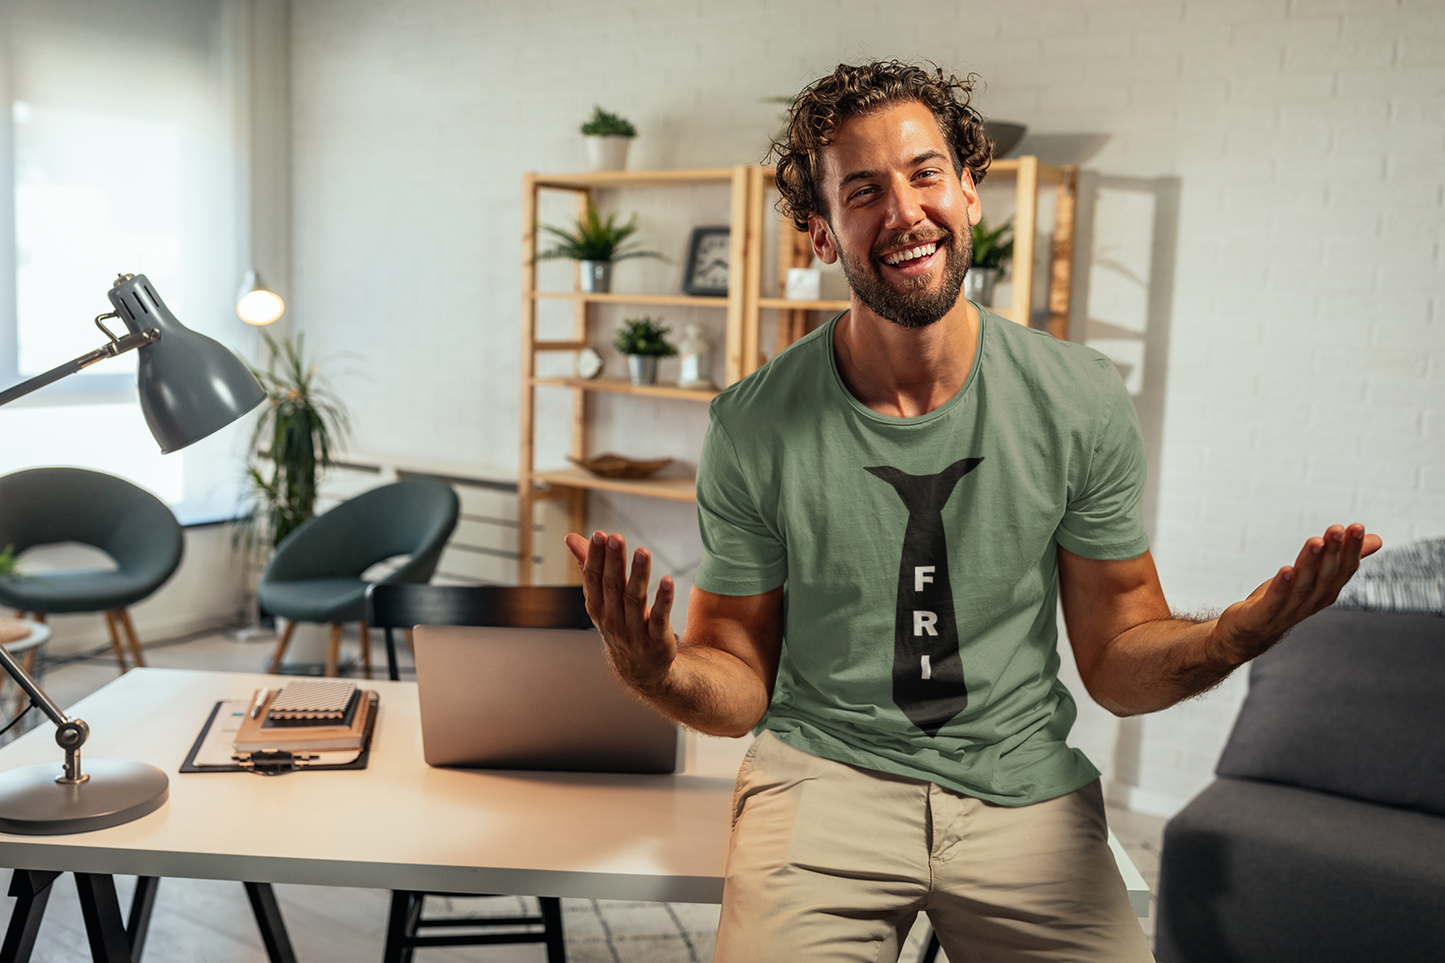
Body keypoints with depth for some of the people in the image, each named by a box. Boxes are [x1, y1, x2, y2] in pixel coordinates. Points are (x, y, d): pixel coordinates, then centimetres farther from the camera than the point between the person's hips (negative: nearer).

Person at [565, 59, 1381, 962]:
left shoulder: (1082, 401, -4)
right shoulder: (753, 427, -7)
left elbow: (1119, 659, 2)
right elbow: (741, 681, 0)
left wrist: (1234, 634, -19)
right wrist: (662, 673, -23)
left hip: (1024, 788, 2)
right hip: (825, 776, -1)